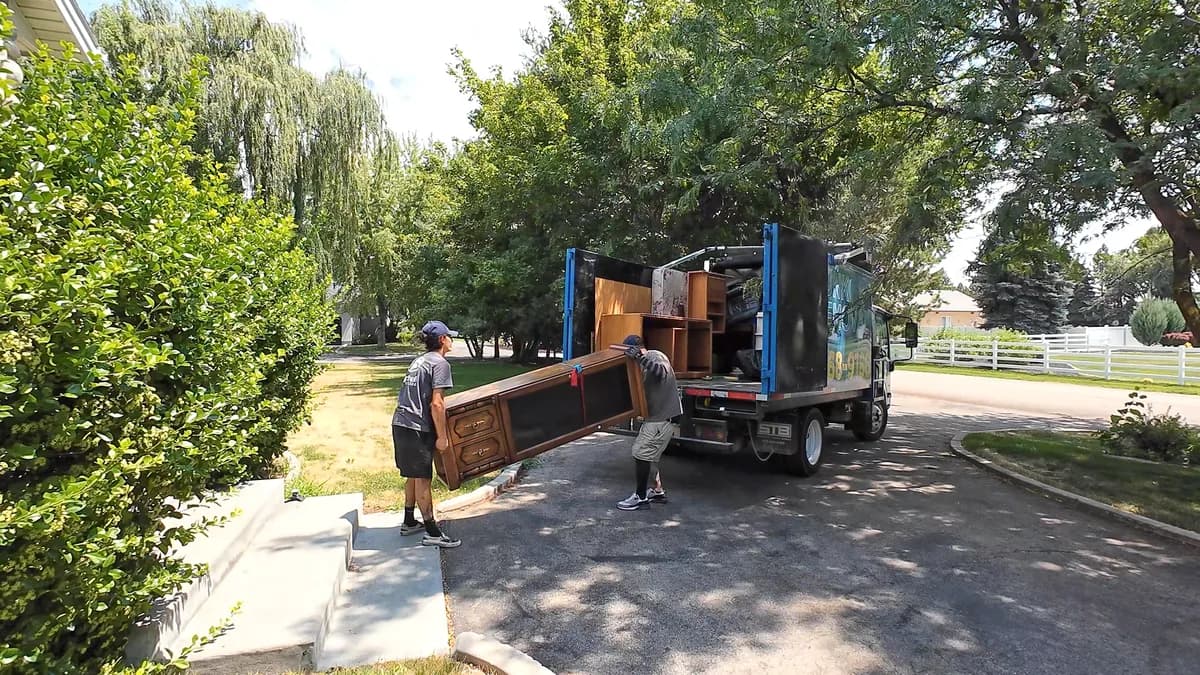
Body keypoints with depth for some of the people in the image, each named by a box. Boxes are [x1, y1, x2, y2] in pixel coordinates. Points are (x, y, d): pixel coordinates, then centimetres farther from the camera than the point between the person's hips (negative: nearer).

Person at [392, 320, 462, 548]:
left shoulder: (419, 360, 17)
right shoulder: (440, 363, -10)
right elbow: (436, 404, -17)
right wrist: (442, 436, -13)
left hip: (400, 423, 9)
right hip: (418, 427, -9)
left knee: (413, 476, 20)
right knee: (423, 479, -2)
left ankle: (409, 522, 32)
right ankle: (432, 533, 6)